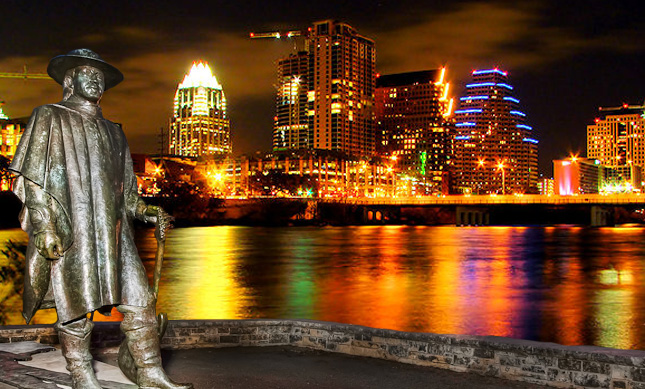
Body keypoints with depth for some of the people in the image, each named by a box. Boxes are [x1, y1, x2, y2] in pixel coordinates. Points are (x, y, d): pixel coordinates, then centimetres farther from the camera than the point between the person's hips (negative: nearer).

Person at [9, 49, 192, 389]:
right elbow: (33, 178, -3)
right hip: (69, 232, -5)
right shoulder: (49, 118, 6)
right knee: (76, 308, -3)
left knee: (139, 300, 0)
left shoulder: (112, 132, 23)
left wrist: (145, 211, 7)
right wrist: (44, 226, -13)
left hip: (112, 233, 5)